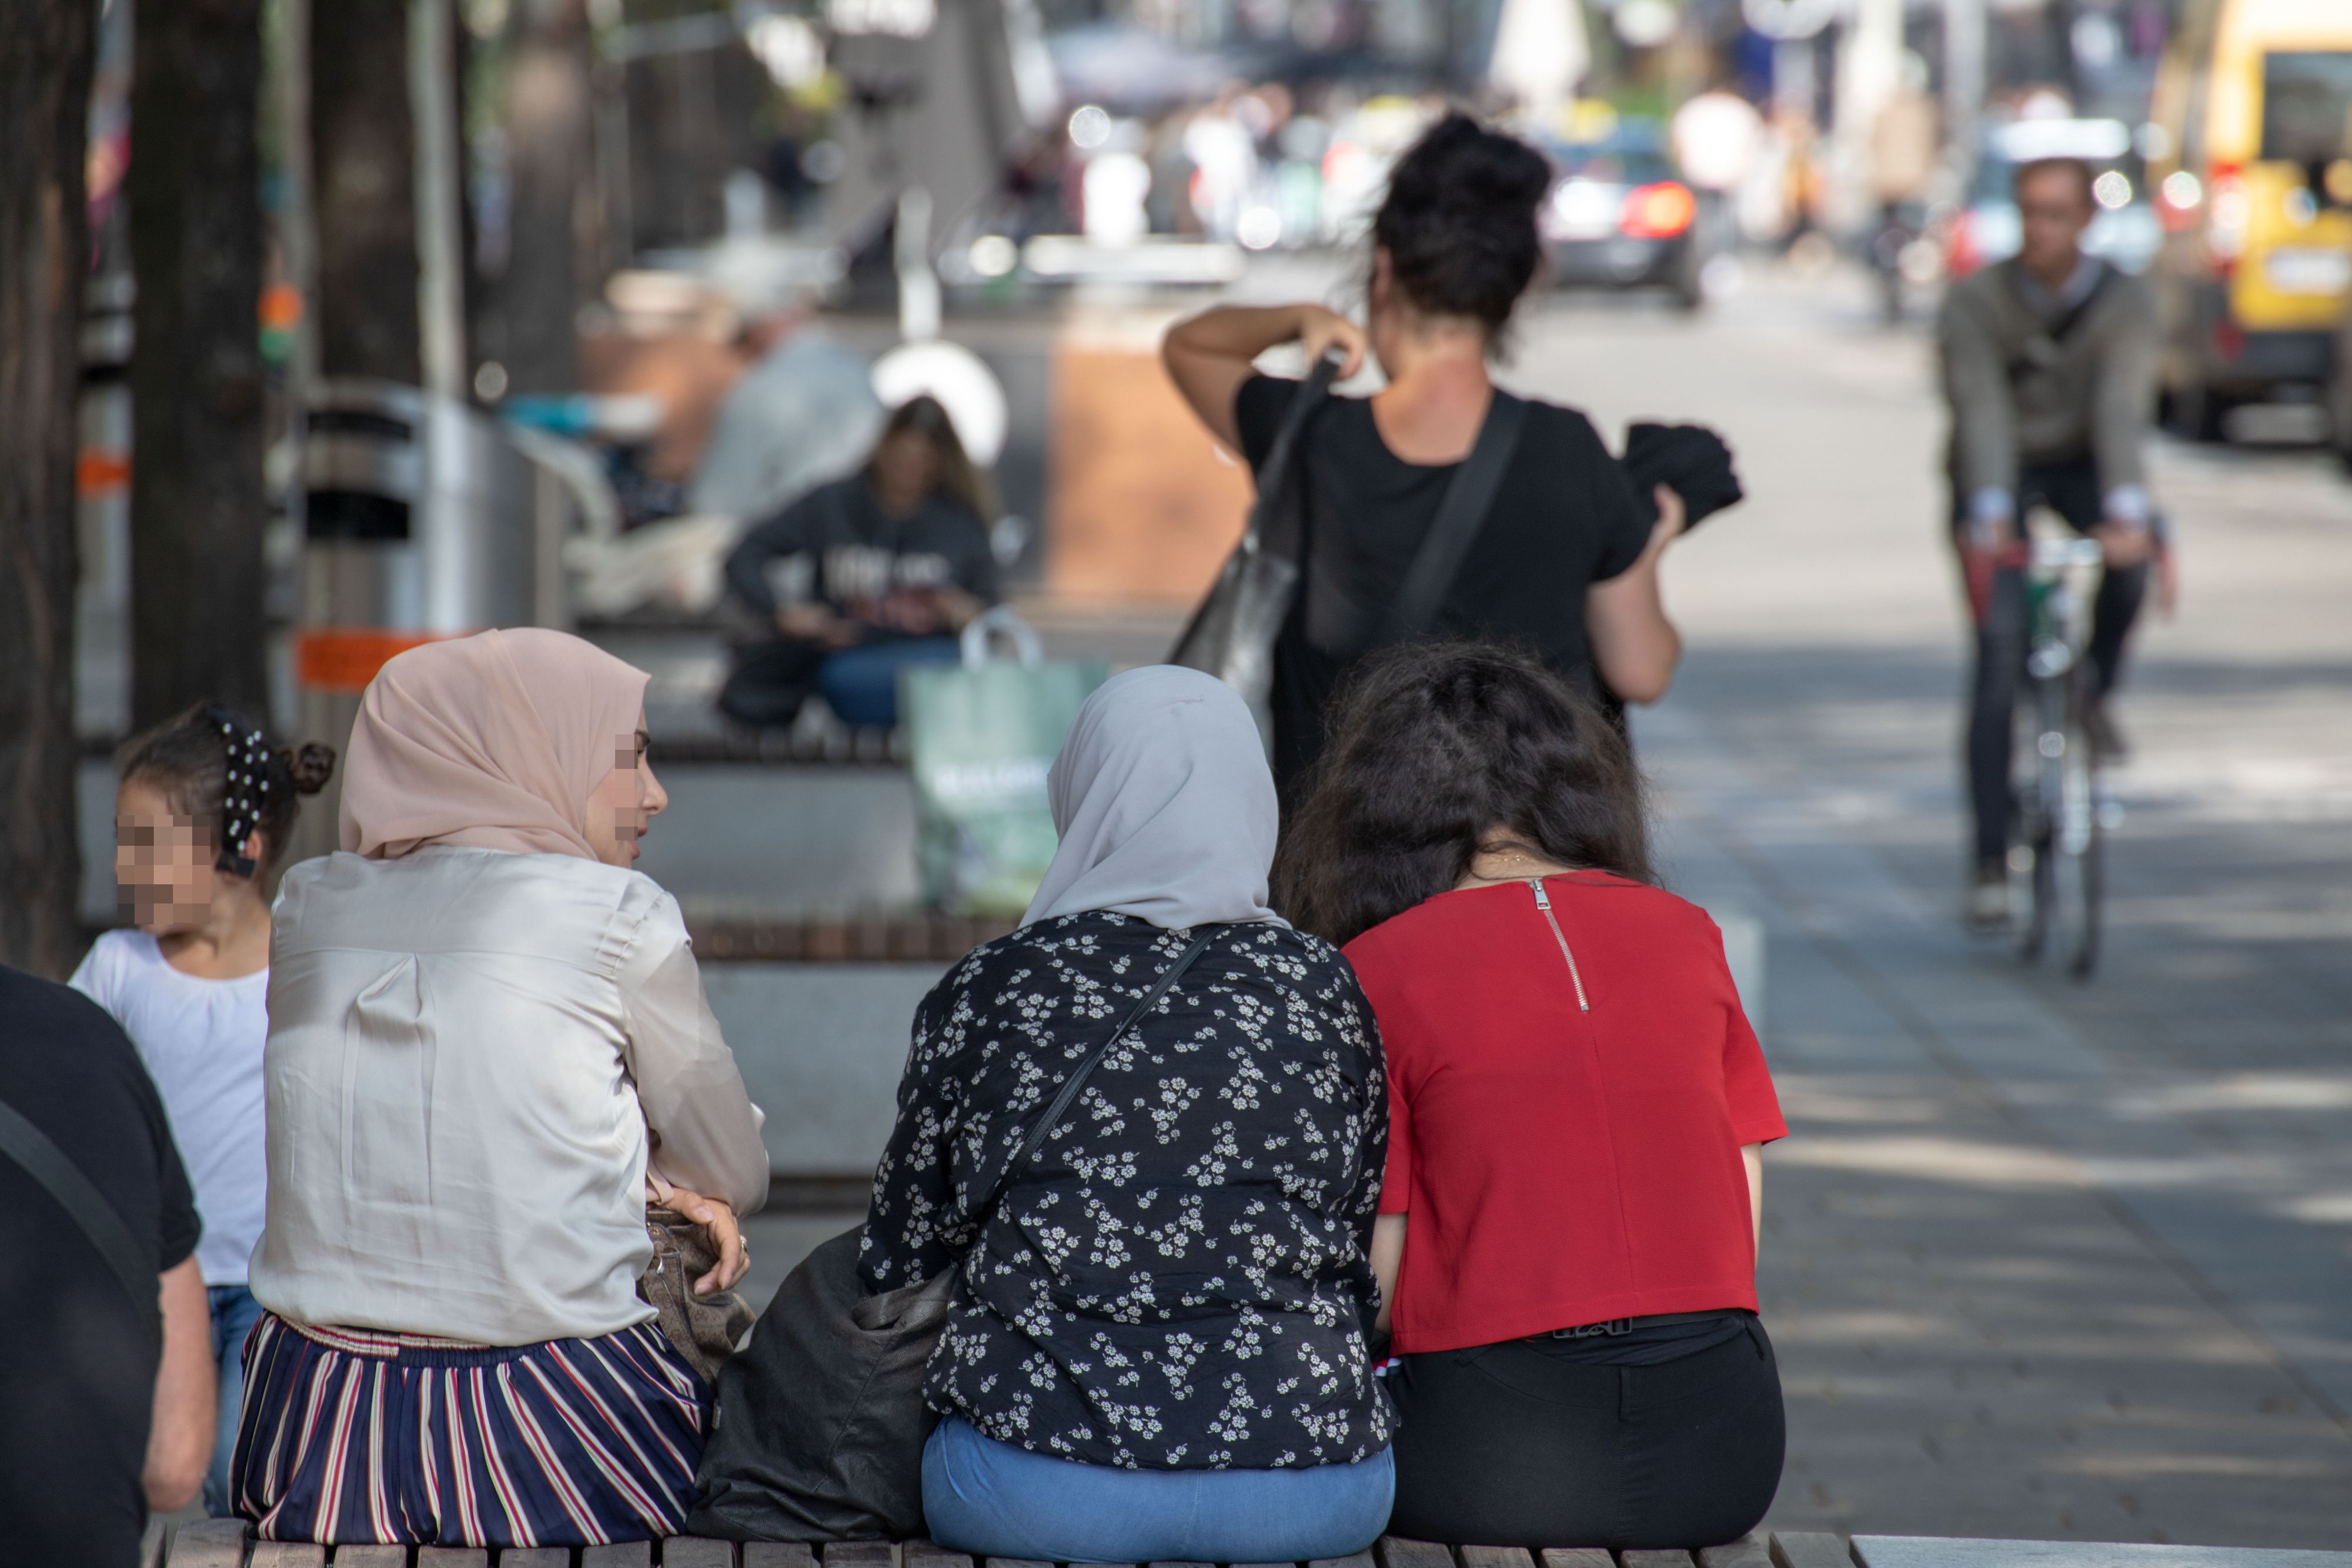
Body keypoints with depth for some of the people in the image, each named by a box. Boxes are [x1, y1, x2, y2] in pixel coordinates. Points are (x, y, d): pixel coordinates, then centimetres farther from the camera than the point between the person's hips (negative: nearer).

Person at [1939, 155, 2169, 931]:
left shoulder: (2125, 301, -16)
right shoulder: (1974, 303, -19)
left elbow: (2123, 410, -30)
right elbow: (1982, 414, -30)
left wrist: (2126, 510, -45)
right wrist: (1989, 516, -45)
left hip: (2080, 465, 1)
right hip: (1999, 471, -1)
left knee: (2139, 552, -33)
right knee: (1999, 654, -16)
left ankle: (2094, 692, -3)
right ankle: (1991, 861, -13)